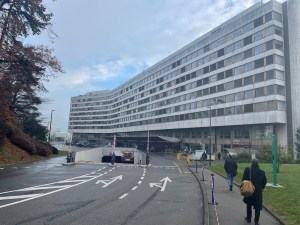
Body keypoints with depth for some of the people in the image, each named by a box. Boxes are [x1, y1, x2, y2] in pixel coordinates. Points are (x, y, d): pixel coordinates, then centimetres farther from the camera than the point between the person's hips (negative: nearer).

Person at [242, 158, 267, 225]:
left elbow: (243, 180, -12)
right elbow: (264, 181, 2)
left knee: (249, 205, 19)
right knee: (257, 207, 10)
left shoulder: (247, 170, -12)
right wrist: (261, 188, 17)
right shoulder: (262, 172, -5)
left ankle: (249, 218, 31)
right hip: (258, 192, 1)